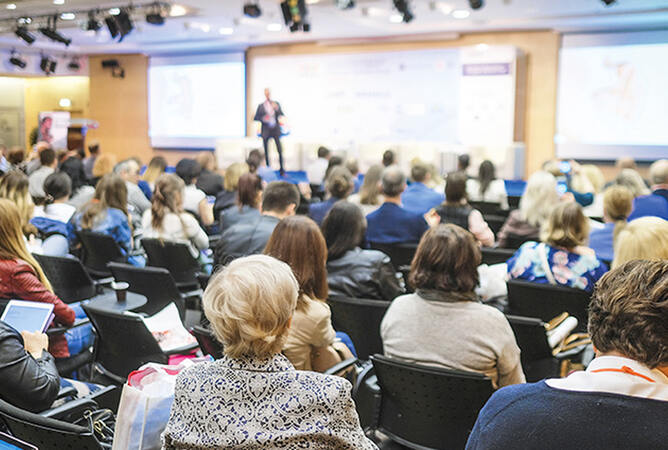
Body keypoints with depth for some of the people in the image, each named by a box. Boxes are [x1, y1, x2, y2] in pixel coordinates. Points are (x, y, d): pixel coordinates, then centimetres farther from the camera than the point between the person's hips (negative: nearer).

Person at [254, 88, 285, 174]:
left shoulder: (276, 104, 9)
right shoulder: (261, 106, 5)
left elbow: (281, 115, 2)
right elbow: (255, 118, 5)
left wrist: (277, 109, -15)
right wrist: (262, 119, -14)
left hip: (275, 129, 0)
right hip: (266, 130, 0)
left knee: (280, 150, -10)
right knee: (266, 151, 3)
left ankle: (282, 168, -6)